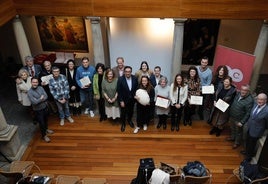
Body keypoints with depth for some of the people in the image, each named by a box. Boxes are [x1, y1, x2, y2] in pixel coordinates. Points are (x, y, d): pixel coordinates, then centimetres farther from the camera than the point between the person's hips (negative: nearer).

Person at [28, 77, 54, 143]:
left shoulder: (41, 88, -5)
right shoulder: (30, 92, -20)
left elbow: (46, 96, -10)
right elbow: (34, 102, -27)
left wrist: (39, 100, -21)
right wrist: (41, 99, -15)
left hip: (45, 107, 5)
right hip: (38, 110, -5)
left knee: (45, 120, 25)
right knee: (41, 122, 6)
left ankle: (46, 129, 51)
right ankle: (44, 135, 24)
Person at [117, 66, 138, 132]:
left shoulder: (135, 78, -11)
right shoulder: (120, 79, -19)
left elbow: (136, 88, 2)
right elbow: (119, 91, -16)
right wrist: (121, 101, -16)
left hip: (132, 99, 3)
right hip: (124, 99, -3)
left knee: (131, 111, 21)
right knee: (123, 112, 11)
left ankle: (129, 120, 49)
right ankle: (123, 124, 35)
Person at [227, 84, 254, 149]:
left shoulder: (250, 100, -30)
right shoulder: (238, 94, -9)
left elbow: (248, 113, -24)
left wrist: (242, 122, -21)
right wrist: (230, 111, 12)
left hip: (239, 119, -6)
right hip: (232, 116, 6)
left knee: (238, 131, 18)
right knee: (232, 128, 29)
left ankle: (237, 142, 41)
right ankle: (232, 137, 54)